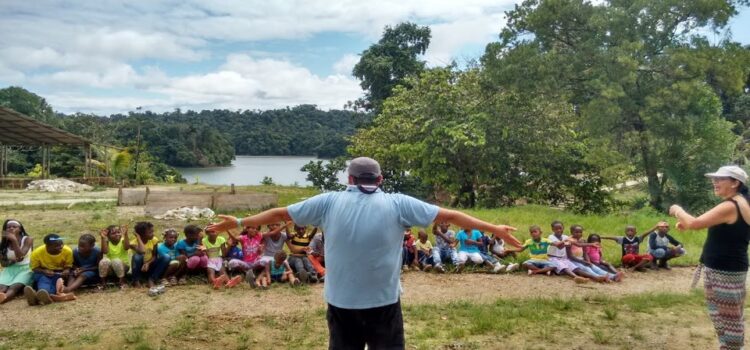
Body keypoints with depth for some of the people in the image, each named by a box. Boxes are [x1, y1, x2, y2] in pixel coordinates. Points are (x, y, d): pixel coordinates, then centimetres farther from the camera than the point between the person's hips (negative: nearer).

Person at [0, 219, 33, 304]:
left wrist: (14, 240, -19)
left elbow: (20, 256, -14)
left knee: (14, 287, -35)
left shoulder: (27, 239, -1)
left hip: (25, 269, -3)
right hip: (9, 269, 4)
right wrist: (12, 261, -13)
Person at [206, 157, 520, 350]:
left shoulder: (329, 202, -1)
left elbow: (280, 213, 8)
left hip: (341, 303, 2)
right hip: (383, 303, -1)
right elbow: (449, 216, 0)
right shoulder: (398, 204, -4)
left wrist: (238, 222, 22)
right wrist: (495, 230, 8)